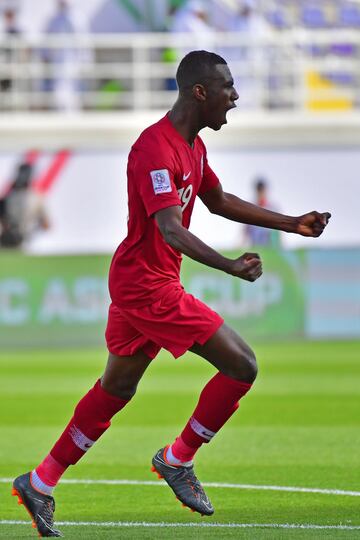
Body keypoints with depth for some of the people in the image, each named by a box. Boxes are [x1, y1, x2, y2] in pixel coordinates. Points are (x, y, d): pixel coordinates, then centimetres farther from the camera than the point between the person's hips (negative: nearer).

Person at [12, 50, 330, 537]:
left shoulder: (191, 145, 11)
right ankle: (177, 460, 6)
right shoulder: (156, 149, -22)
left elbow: (220, 201, 26)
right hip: (149, 286, -10)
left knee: (116, 388, 19)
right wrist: (230, 266, -46)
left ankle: (40, 484, 25)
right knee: (241, 365, -8)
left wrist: (293, 224, 24)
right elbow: (171, 229, -32)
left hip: (135, 283, 10)